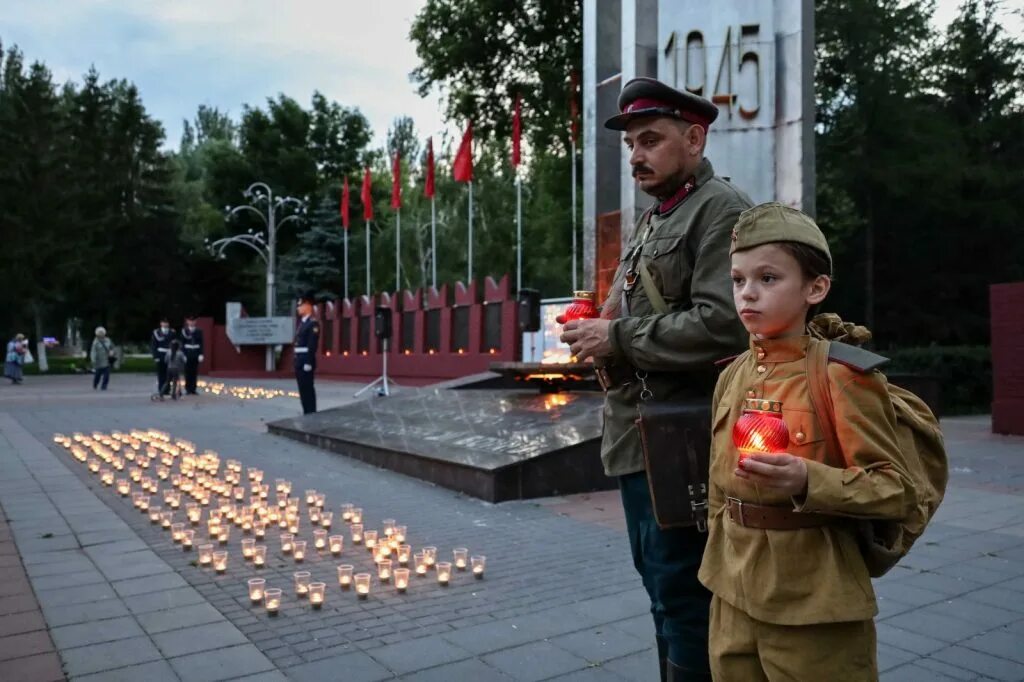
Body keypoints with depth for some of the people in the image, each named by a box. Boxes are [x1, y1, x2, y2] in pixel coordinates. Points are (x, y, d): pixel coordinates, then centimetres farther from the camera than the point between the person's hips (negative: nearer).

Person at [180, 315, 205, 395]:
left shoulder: (199, 331, 4)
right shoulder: (184, 331, 3)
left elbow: (201, 343, 3)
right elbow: (182, 343, 2)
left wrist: (201, 354, -5)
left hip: (196, 353, 1)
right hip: (187, 353, -1)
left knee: (195, 372, 3)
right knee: (187, 372, 1)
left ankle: (193, 389, 10)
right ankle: (188, 389, 7)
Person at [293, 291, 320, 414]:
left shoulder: (313, 323, -11)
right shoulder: (302, 322, 17)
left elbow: (313, 345, -18)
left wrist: (308, 363, -22)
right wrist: (297, 361, 16)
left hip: (306, 361, -9)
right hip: (299, 361, 9)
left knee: (308, 389, -6)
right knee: (303, 389, 11)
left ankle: (311, 414, -2)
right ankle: (307, 413, 17)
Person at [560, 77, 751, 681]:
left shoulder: (721, 209, -11)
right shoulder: (653, 220, 18)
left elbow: (722, 325, -23)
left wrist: (617, 337, -17)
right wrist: (597, 331, 5)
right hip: (638, 437, 9)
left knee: (683, 599, 1)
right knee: (662, 588, 20)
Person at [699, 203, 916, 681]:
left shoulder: (840, 375, -14)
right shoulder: (733, 376, 4)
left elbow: (896, 490, -14)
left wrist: (808, 481, -28)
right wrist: (719, 561, 15)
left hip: (812, 600, -6)